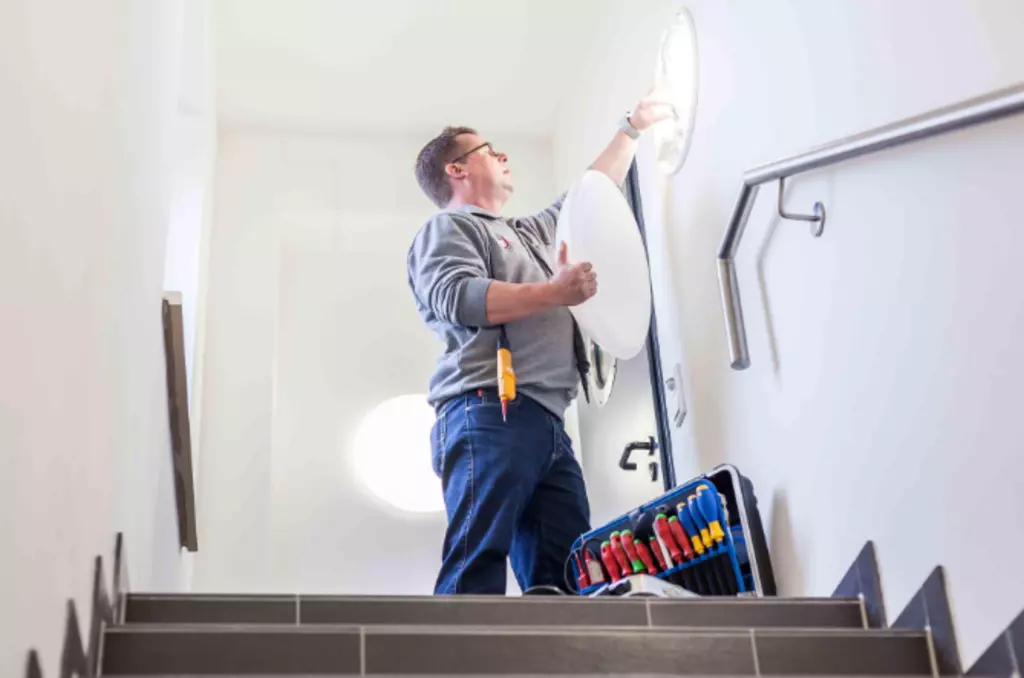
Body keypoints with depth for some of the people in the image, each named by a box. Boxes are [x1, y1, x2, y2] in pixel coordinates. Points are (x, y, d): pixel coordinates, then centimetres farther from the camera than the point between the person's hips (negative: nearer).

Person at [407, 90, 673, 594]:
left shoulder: (526, 234, 35)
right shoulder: (447, 227, 8)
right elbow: (456, 298, -12)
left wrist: (632, 127, 47)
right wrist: (554, 292, -9)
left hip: (545, 423, 9)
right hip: (490, 415, -9)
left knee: (568, 576, -4)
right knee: (476, 571, -18)